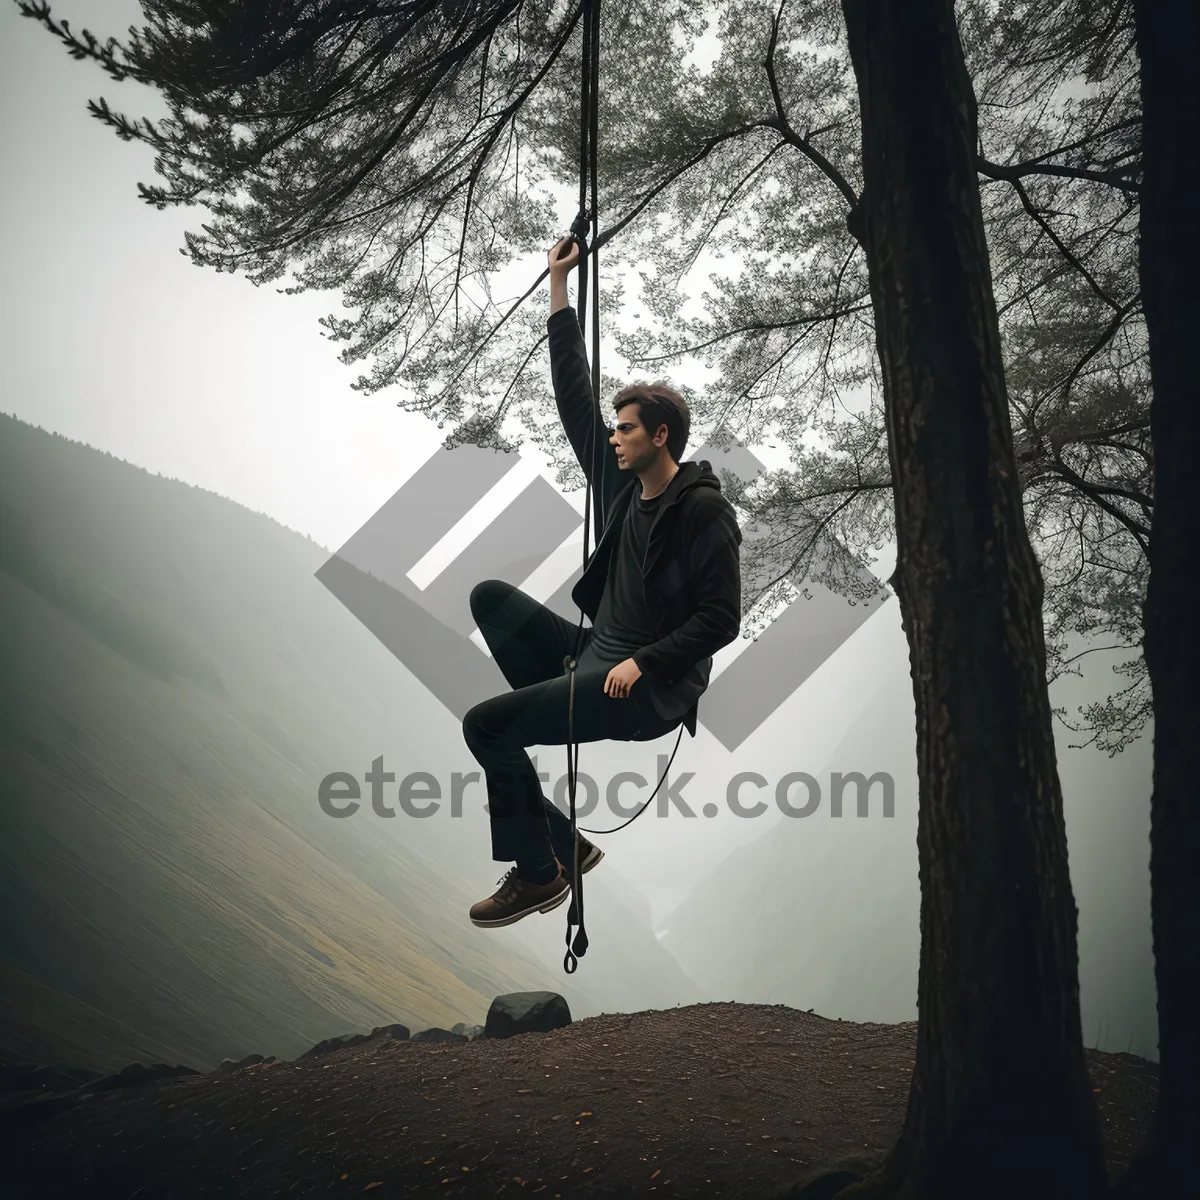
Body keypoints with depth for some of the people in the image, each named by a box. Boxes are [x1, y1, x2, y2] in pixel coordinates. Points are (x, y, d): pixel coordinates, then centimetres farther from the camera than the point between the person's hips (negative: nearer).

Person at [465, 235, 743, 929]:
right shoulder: (622, 486, 9)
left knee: (486, 724, -18)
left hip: (650, 687, -8)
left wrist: (643, 662, -22)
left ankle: (540, 873, 2)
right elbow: (575, 397, 10)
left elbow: (722, 619, -15)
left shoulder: (705, 512, -12)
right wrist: (560, 287, 10)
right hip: (596, 655, 8)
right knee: (490, 595, 3)